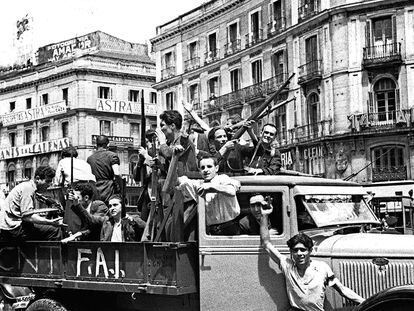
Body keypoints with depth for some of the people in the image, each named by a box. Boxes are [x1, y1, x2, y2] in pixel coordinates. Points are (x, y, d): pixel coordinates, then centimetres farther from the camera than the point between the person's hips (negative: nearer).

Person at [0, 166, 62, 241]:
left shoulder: (25, 186, 19)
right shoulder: (28, 188, -13)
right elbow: (27, 216, -22)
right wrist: (51, 222, -25)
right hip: (13, 229, -11)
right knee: (55, 230, -17)